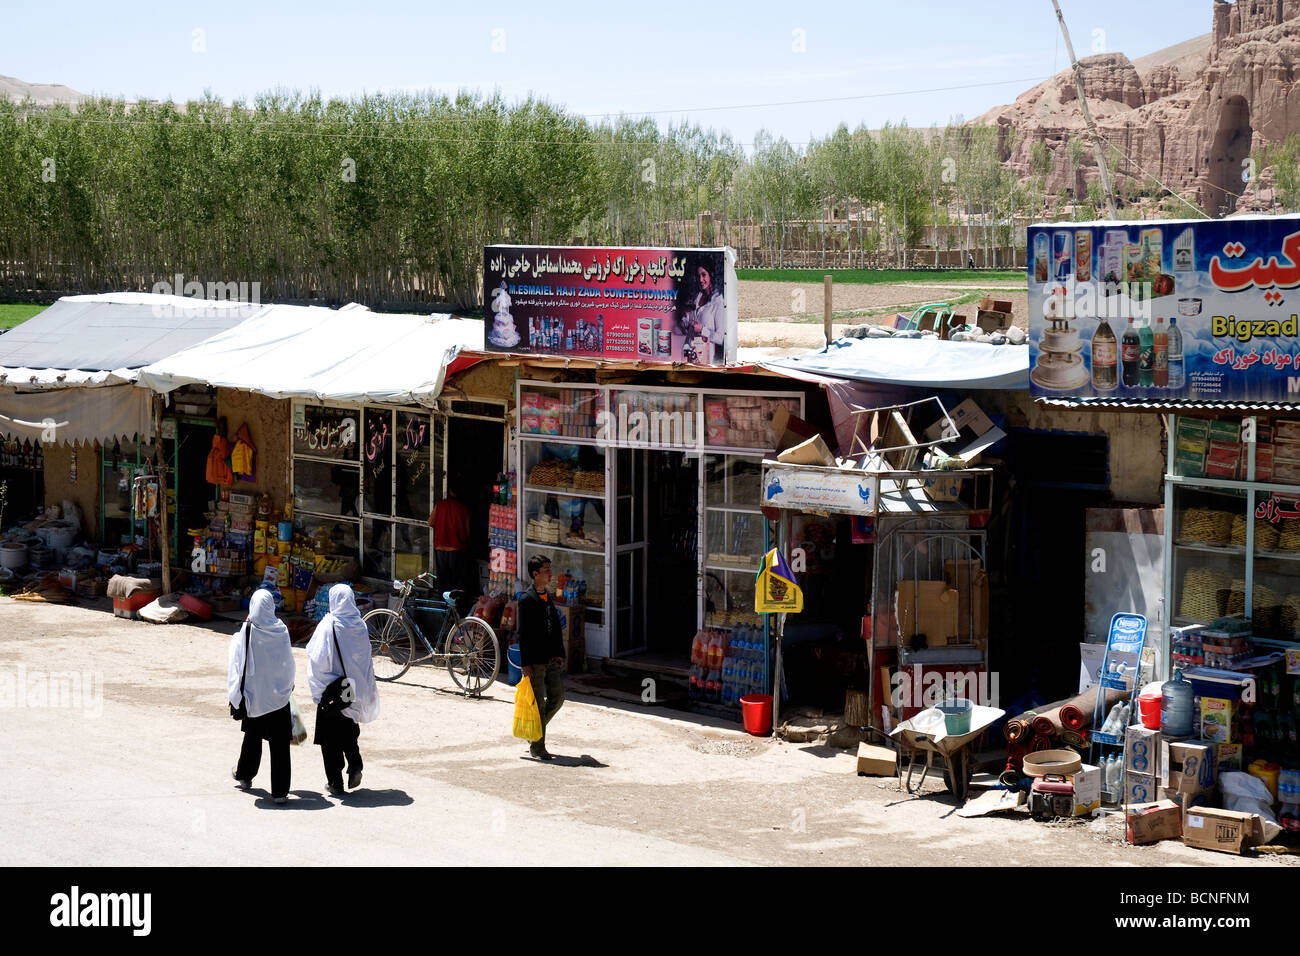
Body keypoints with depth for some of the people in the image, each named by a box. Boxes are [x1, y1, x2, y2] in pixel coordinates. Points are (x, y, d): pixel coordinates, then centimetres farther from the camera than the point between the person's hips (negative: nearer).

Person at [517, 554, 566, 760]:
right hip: (535, 661, -7)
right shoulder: (527, 600, -10)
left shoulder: (549, 598, 14)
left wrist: (559, 654, 12)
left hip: (551, 659, 7)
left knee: (557, 697, 7)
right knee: (538, 703, -2)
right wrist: (526, 663, -15)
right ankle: (537, 747, 6)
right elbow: (523, 633, -12)